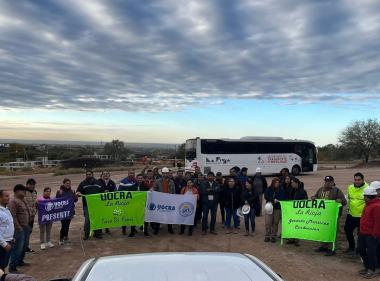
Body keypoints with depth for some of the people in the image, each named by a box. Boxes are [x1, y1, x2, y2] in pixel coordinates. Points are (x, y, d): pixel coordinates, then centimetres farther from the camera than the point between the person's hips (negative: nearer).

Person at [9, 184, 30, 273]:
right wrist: (18, 227, -21)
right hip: (20, 228, -9)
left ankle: (20, 261, 34)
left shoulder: (22, 200, 12)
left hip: (26, 227, 9)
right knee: (18, 247, -7)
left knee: (23, 246, 19)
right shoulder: (13, 201, -16)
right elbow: (13, 216, -21)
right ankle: (12, 267, 0)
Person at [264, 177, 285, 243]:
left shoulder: (281, 190, 2)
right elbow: (266, 196, -4)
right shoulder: (269, 189, 4)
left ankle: (273, 236, 13)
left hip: (277, 208, 0)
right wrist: (273, 200, -14)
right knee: (268, 222, -3)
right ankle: (267, 236, 6)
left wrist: (277, 200, -22)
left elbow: (283, 198, -7)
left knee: (275, 223, 2)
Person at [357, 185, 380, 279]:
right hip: (363, 233, 10)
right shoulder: (368, 204, 11)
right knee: (361, 249, 15)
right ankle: (367, 267, 30)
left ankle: (372, 271, 14)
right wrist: (361, 230, 20)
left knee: (371, 252, 0)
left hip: (371, 235, -10)